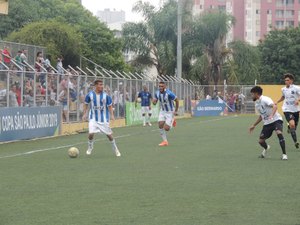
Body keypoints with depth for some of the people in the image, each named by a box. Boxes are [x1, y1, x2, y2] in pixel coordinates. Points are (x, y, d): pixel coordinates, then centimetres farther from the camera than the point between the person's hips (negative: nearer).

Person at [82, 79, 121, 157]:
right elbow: (86, 104, 7)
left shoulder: (106, 95, -10)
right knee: (91, 133, -14)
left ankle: (115, 149, 26)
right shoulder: (90, 95, -9)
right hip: (93, 118, 0)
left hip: (104, 118, 0)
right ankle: (90, 147, 14)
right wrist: (85, 114, 2)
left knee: (109, 134, 5)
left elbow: (110, 106, -1)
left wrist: (112, 115, -12)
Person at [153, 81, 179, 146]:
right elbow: (155, 102, 5)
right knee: (160, 125, -11)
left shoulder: (169, 93, -26)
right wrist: (154, 101, -20)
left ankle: (173, 120, 24)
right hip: (162, 111, 5)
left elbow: (177, 100, -15)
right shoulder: (157, 93, -7)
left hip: (170, 112, -5)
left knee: (166, 128, -10)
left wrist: (176, 111, -11)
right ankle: (165, 141, 3)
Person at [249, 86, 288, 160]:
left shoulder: (265, 99, -14)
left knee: (279, 133, -34)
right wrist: (254, 125, 26)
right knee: (261, 141, 1)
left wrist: (272, 115, -47)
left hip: (276, 120, -8)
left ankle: (284, 154, -26)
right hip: (267, 123, 8)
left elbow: (274, 106, -30)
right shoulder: (257, 103, 12)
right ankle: (266, 148, 38)